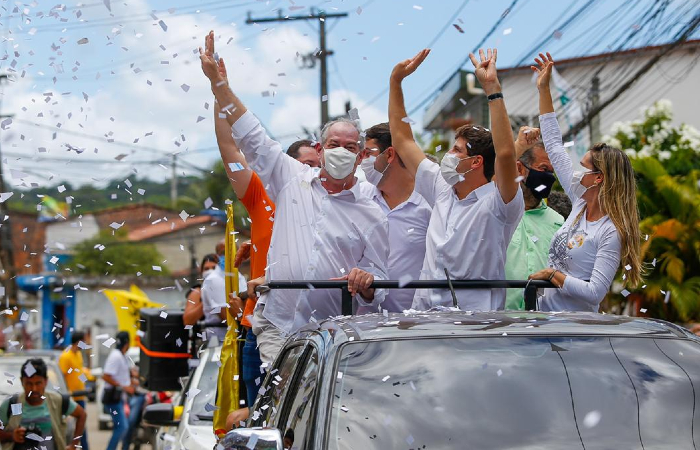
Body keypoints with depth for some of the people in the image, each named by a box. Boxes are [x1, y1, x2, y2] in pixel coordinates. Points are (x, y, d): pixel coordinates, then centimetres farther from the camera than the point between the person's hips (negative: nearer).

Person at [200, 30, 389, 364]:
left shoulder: (371, 217, 7)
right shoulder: (293, 180, 11)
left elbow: (378, 290, 6)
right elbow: (251, 137, 13)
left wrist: (365, 283, -19)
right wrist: (218, 81, 9)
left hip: (334, 333, 0)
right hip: (277, 326, 0)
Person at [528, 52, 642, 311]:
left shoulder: (612, 233, -18)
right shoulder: (581, 202, 4)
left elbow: (595, 293, -24)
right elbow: (555, 149, 11)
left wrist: (552, 275, -16)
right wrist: (544, 90, 12)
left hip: (573, 326, -7)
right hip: (546, 311, 7)